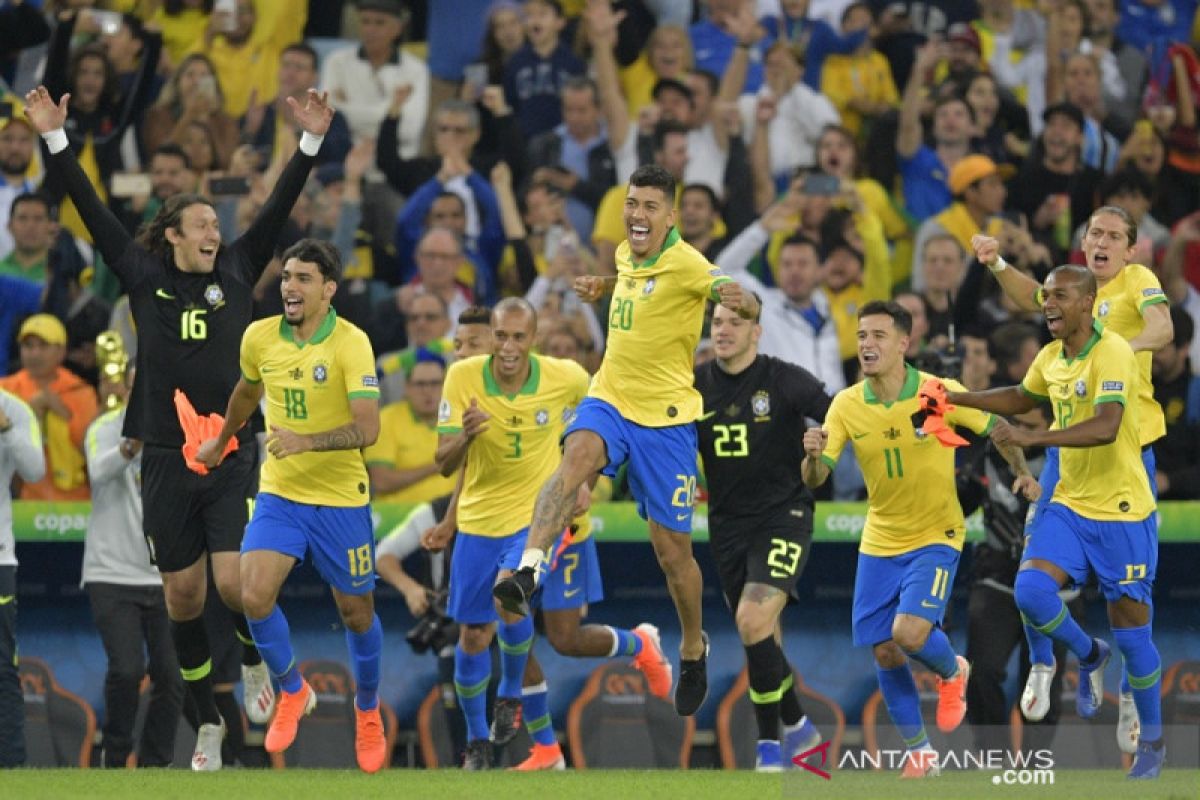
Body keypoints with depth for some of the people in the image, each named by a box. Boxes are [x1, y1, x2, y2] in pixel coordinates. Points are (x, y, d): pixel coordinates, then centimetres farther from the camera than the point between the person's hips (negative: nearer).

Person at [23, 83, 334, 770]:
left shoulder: (236, 273, 6)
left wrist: (311, 145, -9)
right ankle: (209, 721, 18)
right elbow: (95, 212, 2)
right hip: (167, 459, 1)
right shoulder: (146, 277, 5)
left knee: (235, 584, -13)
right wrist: (55, 140, -3)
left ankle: (255, 661, 19)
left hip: (232, 458, -1)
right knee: (183, 594, 5)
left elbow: (278, 209, 1)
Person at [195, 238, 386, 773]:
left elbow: (367, 429, -24)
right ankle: (293, 692, 11)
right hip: (279, 494, 3)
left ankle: (367, 710, 33)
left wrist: (306, 441, -37)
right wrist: (221, 442, 35)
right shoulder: (259, 338, -2)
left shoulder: (350, 343, -16)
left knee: (357, 613, 7)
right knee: (254, 596, -15)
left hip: (341, 499, -3)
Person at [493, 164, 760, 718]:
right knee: (579, 453, -32)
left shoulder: (685, 264, -16)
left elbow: (739, 300, -32)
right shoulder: (626, 255, 6)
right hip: (609, 401, 4)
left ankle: (694, 649, 29)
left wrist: (740, 300, -54)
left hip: (665, 417, -4)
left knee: (672, 548, 4)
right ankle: (528, 570, -46)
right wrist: (601, 287, 12)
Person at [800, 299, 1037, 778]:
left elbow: (997, 427, 0)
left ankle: (951, 672, 14)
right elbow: (814, 479, -8)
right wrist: (813, 456, -31)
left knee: (910, 633, -22)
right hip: (879, 543, 4)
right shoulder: (847, 405, -7)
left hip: (935, 538, -4)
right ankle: (918, 750, 21)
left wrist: (1021, 472, -16)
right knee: (884, 653, 3)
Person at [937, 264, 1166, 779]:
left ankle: (1152, 744, 18)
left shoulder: (1112, 354, -19)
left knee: (1131, 633, 0)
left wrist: (1032, 439, -37)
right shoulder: (1050, 359, 6)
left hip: (1122, 512, -7)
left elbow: (1105, 427, -33)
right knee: (1031, 591, -16)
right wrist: (956, 399, 20)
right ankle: (1089, 657, 14)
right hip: (1069, 505, 7)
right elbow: (1021, 398, 28)